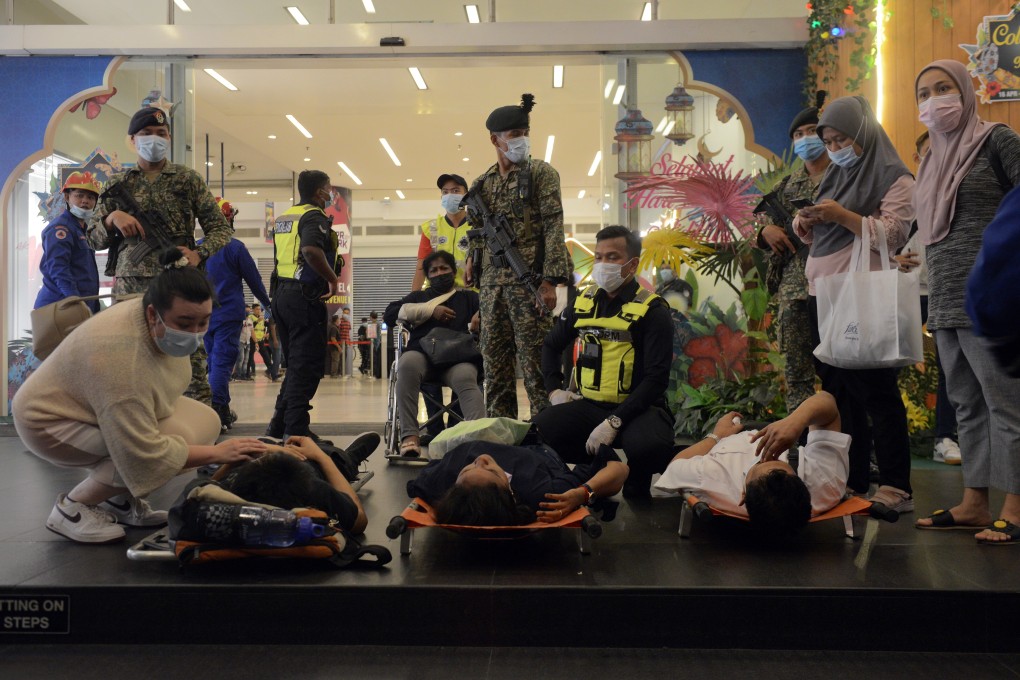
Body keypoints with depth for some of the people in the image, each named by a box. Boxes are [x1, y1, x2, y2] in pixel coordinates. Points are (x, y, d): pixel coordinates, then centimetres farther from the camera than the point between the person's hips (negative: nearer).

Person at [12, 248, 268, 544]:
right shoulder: (120, 356, -38)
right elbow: (145, 454, -36)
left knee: (205, 421, -6)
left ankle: (119, 499, 7)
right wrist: (216, 453, -29)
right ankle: (72, 507, -9)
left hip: (108, 408, 9)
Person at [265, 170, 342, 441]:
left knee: (295, 364, 17)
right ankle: (295, 431, -4)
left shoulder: (284, 217, 18)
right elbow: (311, 249, -30)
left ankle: (279, 424, 20)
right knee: (307, 367, -4)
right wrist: (333, 278, -19)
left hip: (281, 294, 9)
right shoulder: (314, 216, -11)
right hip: (305, 297, -9)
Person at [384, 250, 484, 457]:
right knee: (407, 364, -36)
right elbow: (390, 314, 16)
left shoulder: (469, 297, 30)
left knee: (465, 379, -36)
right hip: (422, 354, 1)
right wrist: (430, 310, 8)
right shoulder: (418, 296, 33)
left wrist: (482, 314, -8)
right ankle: (409, 435, -40)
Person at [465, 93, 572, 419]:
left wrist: (549, 281, -16)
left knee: (535, 364, -7)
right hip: (492, 284, 5)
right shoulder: (482, 184, 16)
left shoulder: (541, 172, 1)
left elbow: (554, 227, -7)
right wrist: (472, 259, 5)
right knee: (495, 365, 8)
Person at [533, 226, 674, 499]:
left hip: (637, 407, -4)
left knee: (647, 445, -38)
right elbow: (551, 345, 26)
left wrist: (614, 422, -24)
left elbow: (656, 377, -14)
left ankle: (636, 496, -1)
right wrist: (554, 390, 9)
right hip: (589, 405, 4)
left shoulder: (652, 311, -6)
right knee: (538, 431, -24)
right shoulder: (584, 302, 10)